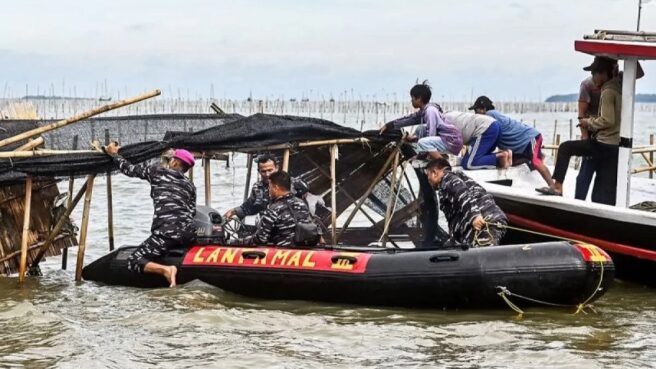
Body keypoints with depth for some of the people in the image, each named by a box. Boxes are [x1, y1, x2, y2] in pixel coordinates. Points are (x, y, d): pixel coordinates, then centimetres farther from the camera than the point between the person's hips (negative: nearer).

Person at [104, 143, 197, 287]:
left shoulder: (158, 171, 8)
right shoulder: (190, 185, 19)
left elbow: (130, 169, 15)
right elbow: (192, 212, 14)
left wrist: (114, 154, 29)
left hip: (167, 231, -6)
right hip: (188, 232, 6)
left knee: (133, 261, -2)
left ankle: (165, 269, -27)